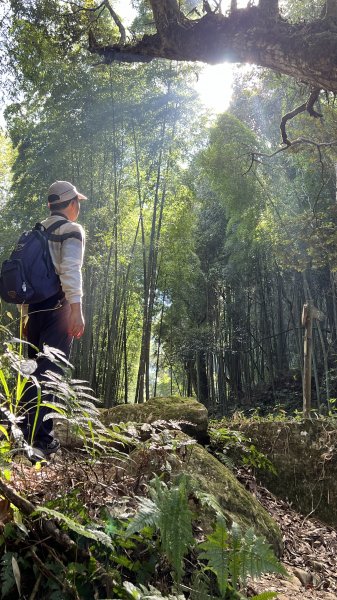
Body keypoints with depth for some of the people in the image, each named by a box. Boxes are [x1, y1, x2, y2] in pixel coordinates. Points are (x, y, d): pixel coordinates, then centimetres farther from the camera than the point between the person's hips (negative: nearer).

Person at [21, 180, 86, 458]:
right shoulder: (72, 230, 0)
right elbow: (70, 269, -17)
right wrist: (76, 308, -23)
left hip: (35, 308, 7)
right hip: (57, 307, -7)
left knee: (35, 372, 13)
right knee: (50, 372, -9)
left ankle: (24, 433, 16)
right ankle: (41, 439, -11)